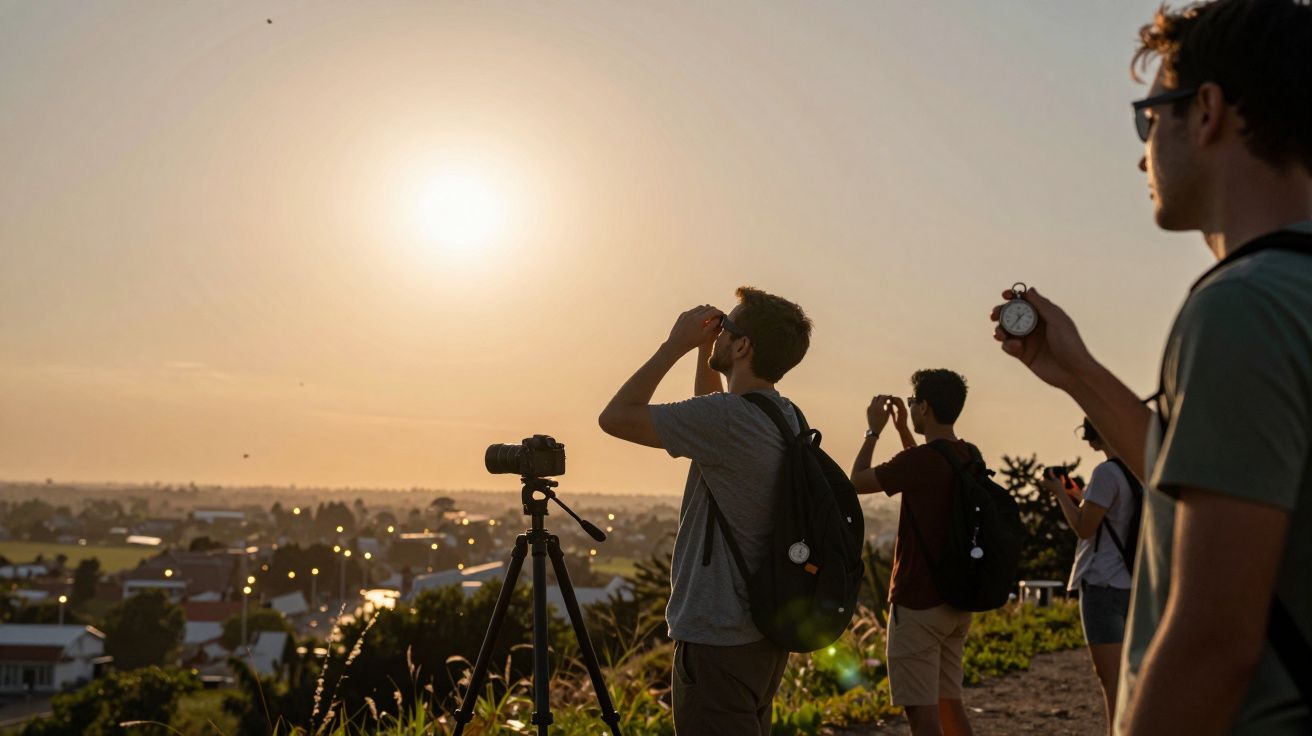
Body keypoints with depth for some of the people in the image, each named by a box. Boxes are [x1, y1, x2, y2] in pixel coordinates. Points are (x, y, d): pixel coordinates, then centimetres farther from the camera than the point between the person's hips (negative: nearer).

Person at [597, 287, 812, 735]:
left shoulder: (727, 417, -21)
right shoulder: (787, 418, 8)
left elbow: (615, 417, -15)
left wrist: (676, 345, -8)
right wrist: (703, 351, 15)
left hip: (719, 639, -9)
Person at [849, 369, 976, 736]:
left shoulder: (921, 459, -18)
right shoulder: (968, 457, 6)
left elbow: (857, 482, -5)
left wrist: (873, 430, 6)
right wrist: (902, 428, 24)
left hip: (918, 604, -8)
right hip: (955, 601, 8)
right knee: (949, 702, 16)